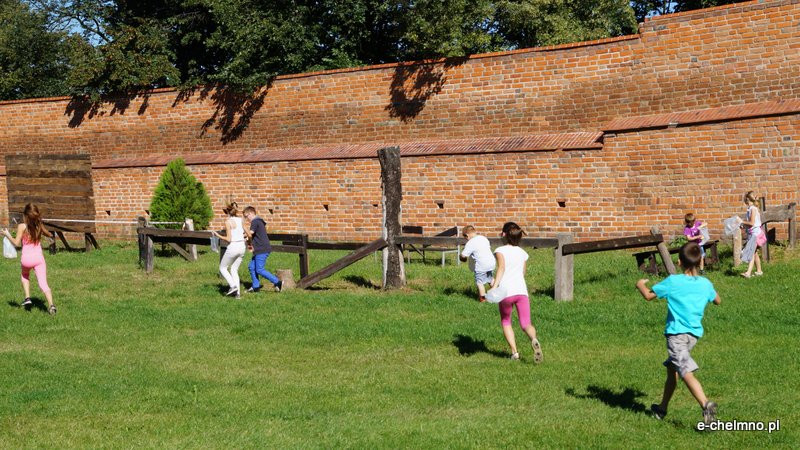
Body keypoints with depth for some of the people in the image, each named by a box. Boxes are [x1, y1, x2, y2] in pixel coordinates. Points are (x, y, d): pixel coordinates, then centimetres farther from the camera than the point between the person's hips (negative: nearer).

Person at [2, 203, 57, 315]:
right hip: (39, 257, 1)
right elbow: (50, 235, 24)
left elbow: (16, 243, -9)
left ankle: (27, 297, 18)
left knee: (25, 275, 32)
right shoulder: (39, 225, 6)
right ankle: (51, 304, -24)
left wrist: (8, 235, 5)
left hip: (26, 258, -1)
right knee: (43, 283, -3)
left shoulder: (22, 226, -5)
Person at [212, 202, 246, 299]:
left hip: (233, 247, -6)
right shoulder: (240, 220, 7)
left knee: (222, 268, 13)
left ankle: (233, 285, -5)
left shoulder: (228, 222, -11)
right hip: (242, 247, 6)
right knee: (234, 270, 16)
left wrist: (217, 235, -2)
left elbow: (228, 239, -14)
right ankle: (237, 292, 5)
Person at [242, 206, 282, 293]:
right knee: (251, 266, 13)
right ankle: (256, 286, 16)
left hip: (262, 250, -10)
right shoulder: (259, 221, 20)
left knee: (260, 270, -10)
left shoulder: (255, 222, -11)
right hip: (259, 250, 10)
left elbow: (250, 234, -18)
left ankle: (277, 282, -9)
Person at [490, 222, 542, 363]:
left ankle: (514, 351, 8)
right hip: (522, 290, 3)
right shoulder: (523, 253, 18)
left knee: (505, 322, 19)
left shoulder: (500, 251, 3)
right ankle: (534, 339, -32)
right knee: (525, 324, 1)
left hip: (506, 292, -3)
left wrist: (495, 285, -24)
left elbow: (501, 267, -14)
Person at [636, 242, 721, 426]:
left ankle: (706, 404, -38)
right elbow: (717, 300, 25)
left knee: (686, 372, -17)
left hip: (676, 333, -6)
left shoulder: (673, 281, -8)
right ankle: (662, 408, 34)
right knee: (672, 368, 22)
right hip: (694, 333, 6)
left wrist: (641, 285, 23)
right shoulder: (705, 284, 5)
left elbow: (648, 296, 2)